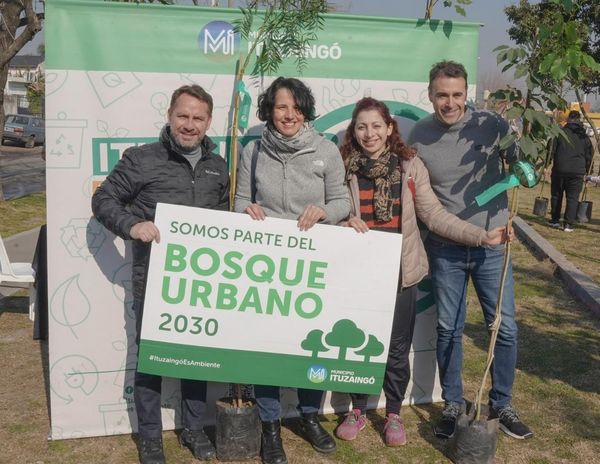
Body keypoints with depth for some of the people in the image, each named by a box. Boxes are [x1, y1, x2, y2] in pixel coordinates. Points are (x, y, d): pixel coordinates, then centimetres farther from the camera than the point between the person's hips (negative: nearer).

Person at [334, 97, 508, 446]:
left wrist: (481, 235, -14)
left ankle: (394, 414, 29)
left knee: (397, 348, 9)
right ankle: (358, 410, 31)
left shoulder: (410, 166, -2)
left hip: (400, 272, 0)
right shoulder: (344, 167, -2)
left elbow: (434, 215, -5)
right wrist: (343, 222, -21)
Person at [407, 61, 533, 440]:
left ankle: (502, 404, 27)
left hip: (492, 246, 0)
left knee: (505, 328, 7)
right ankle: (453, 404, 29)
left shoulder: (491, 125, -9)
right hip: (445, 251, 1)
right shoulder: (418, 137, -5)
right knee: (449, 330, 11)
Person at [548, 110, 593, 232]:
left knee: (556, 195, 14)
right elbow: (589, 154, 10)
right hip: (578, 171, 1)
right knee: (573, 198, 3)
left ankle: (555, 220, 20)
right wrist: (586, 169, 21)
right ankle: (568, 224, -1)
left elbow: (551, 150, -3)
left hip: (560, 168, -1)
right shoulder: (584, 136, 5)